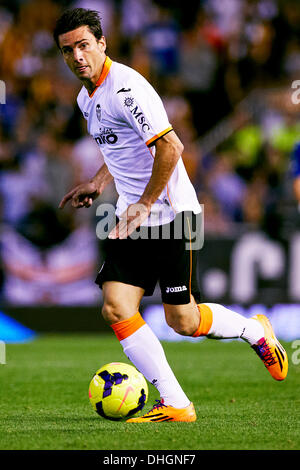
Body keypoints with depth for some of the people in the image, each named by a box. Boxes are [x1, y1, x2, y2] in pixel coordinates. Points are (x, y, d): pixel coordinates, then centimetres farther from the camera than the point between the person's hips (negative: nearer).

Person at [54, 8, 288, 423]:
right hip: (132, 218, 8)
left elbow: (170, 147, -23)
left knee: (183, 321, -3)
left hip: (171, 214, -8)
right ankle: (175, 405, -1)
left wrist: (143, 205, -18)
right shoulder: (87, 98, 12)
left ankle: (255, 331, 26)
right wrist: (99, 182, 17)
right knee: (116, 308, -7)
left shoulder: (126, 86, -18)